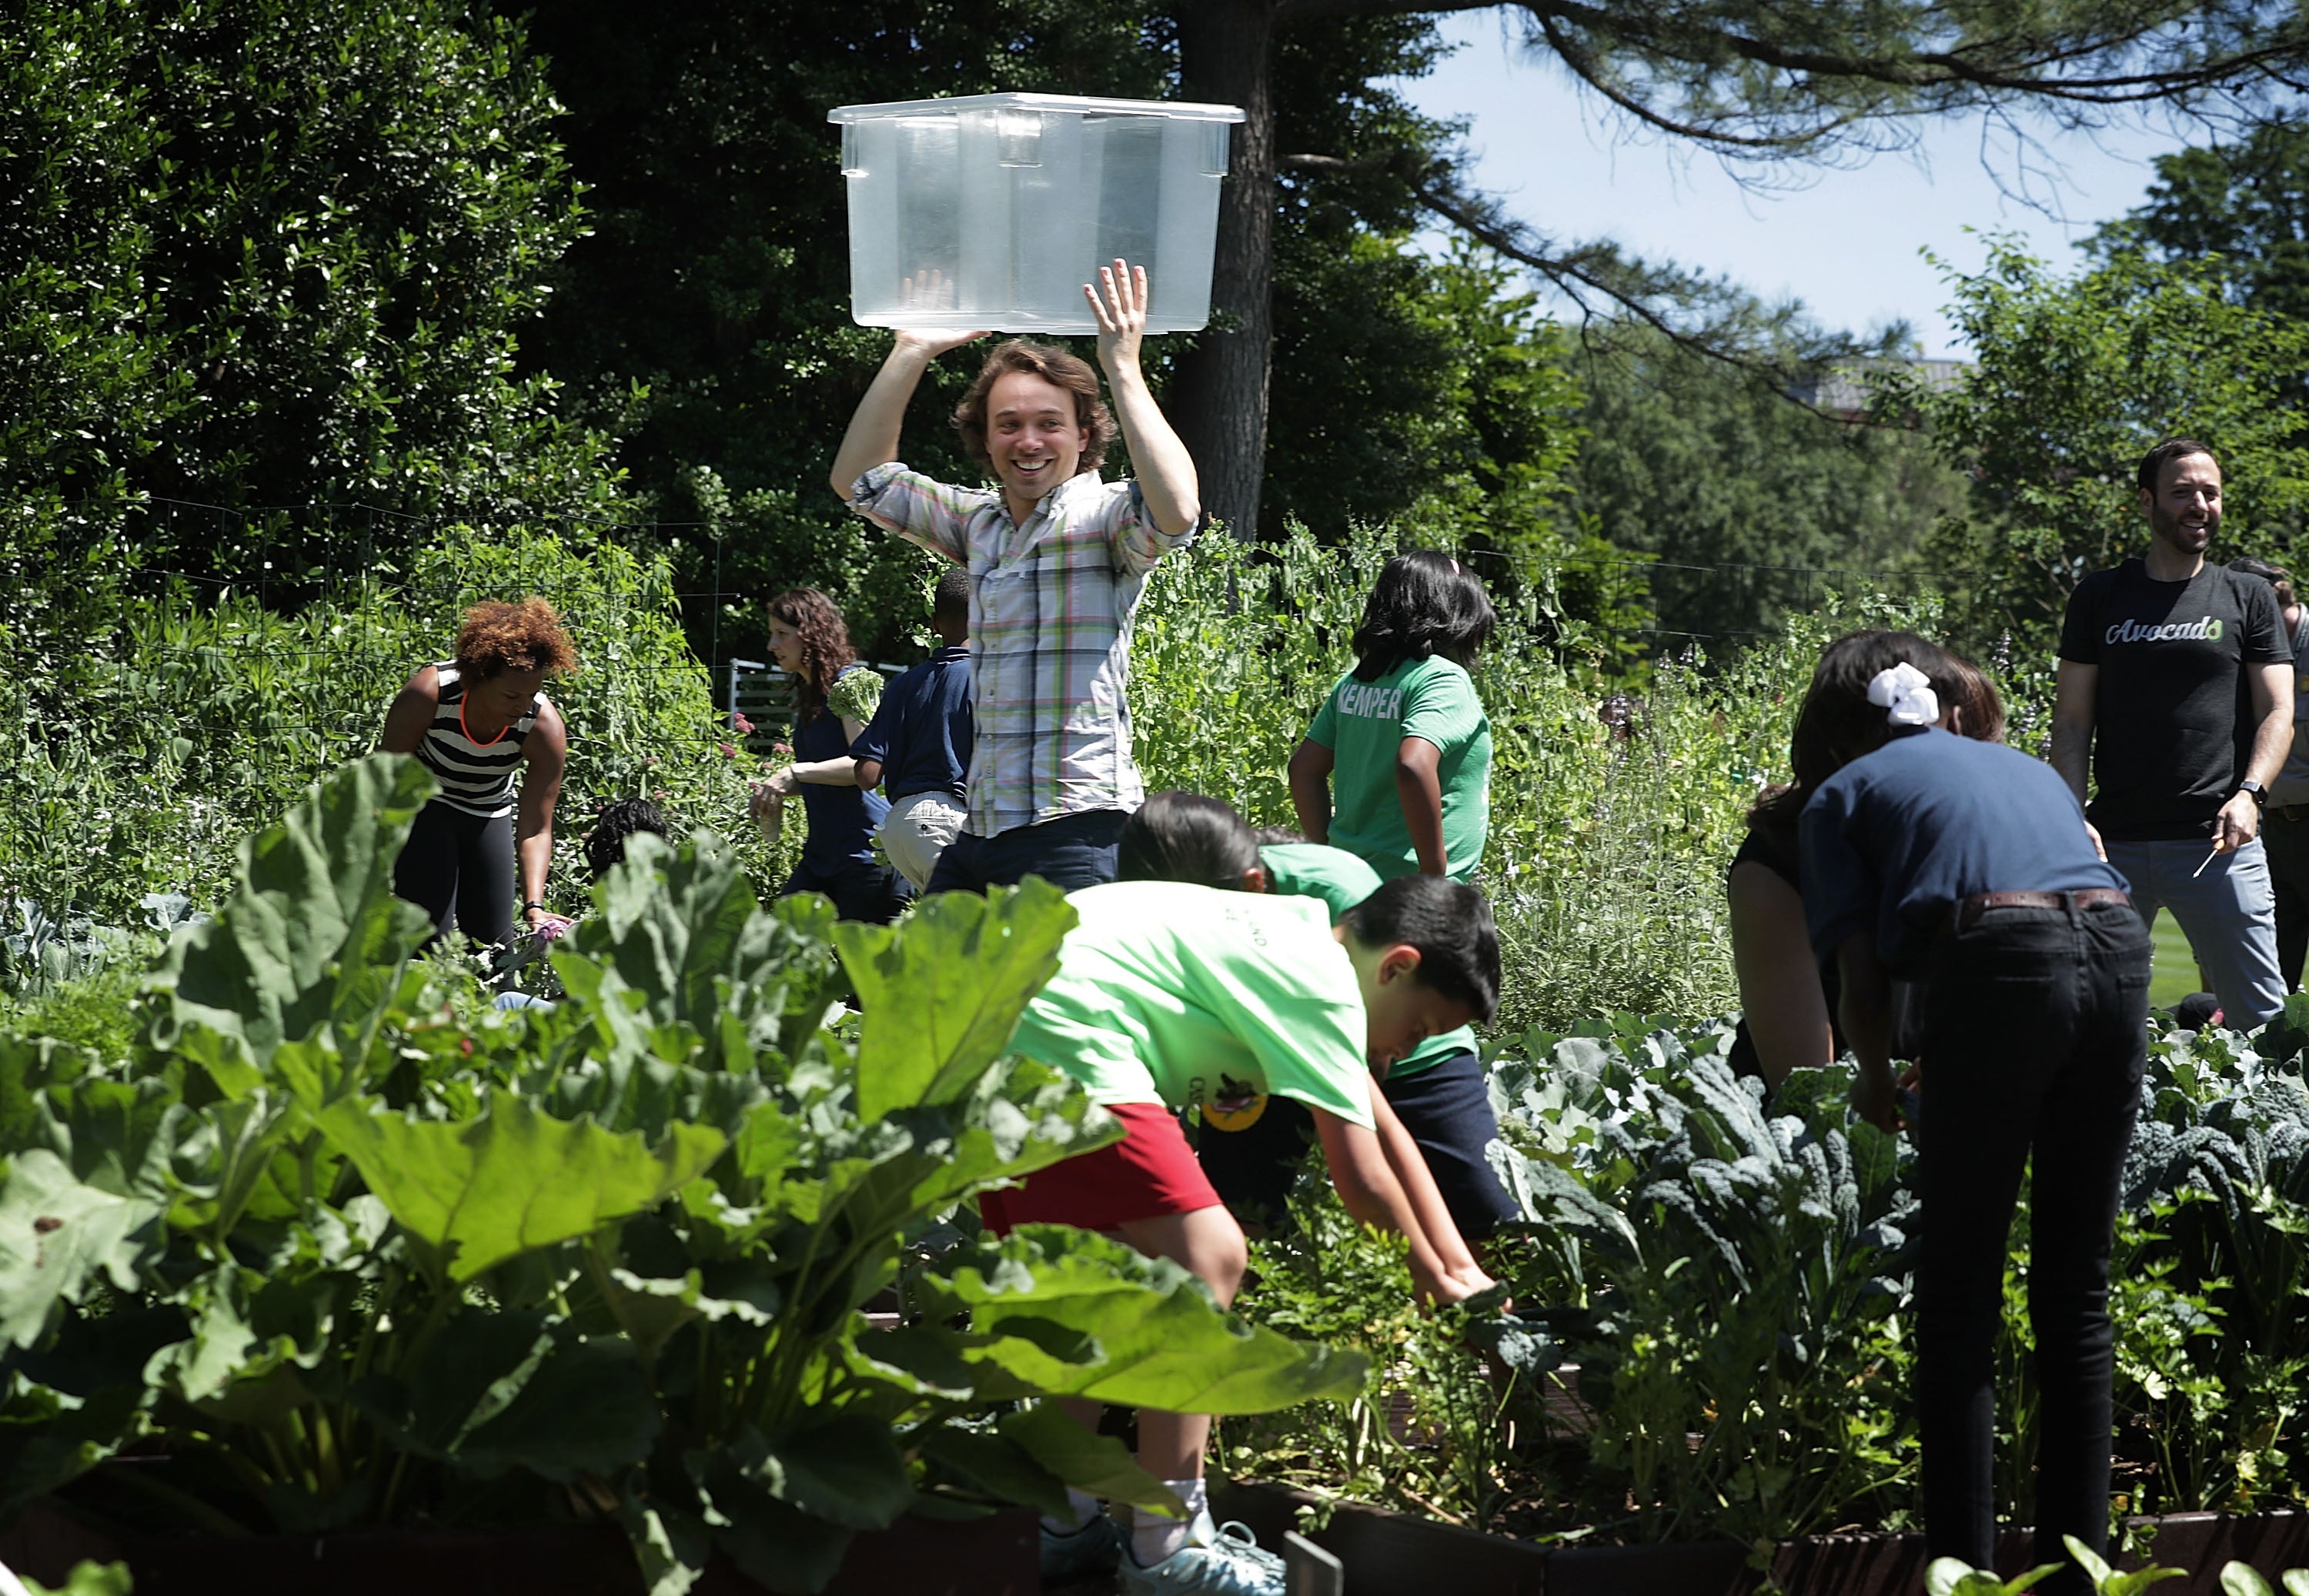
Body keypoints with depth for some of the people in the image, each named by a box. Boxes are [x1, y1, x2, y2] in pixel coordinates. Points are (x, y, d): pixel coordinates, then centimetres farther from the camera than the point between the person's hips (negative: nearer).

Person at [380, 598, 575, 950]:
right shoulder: (428, 694, -33)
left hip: (489, 812, 3)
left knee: (494, 939, 2)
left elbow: (536, 829, -27)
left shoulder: (545, 729, -28)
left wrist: (534, 905, -41)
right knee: (429, 935, -15)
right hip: (422, 805, -3)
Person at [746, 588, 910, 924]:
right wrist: (776, 791, 9)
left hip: (866, 854, -9)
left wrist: (794, 774, -22)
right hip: (821, 854, 9)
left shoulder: (852, 684, -10)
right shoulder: (809, 695, 17)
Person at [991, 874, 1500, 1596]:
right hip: (1059, 1045, -11)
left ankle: (1063, 1522, 28)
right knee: (1207, 1262, -9)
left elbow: (1386, 1130, 28)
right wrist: (1438, 1285, 12)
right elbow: (1363, 1179, -4)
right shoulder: (1322, 986, -6)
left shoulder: (1299, 943, 23)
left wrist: (1464, 1269, 26)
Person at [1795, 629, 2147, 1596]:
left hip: (2000, 965, -5)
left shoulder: (1842, 794, 18)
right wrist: (1941, 1067, 41)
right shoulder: (2030, 768, 33)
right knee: (2076, 1288, 14)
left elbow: (1863, 978, 9)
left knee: (1959, 1296, 5)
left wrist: (1876, 1082, 28)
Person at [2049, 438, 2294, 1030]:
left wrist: (2249, 795, -13)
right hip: (2114, 845, 1)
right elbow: (2072, 722, 9)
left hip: (2219, 842, -1)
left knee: (2263, 1019, -4)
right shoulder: (2100, 597, 11)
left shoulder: (2248, 599, 10)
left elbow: (2277, 712, 5)